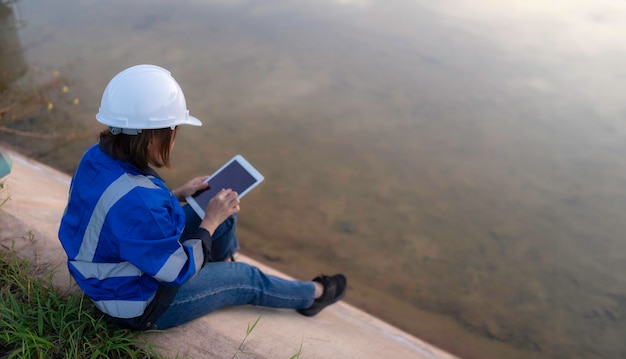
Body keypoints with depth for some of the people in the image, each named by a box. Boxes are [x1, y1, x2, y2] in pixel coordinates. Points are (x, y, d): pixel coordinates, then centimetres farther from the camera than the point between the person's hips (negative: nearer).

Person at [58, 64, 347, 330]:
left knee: (224, 214, 9)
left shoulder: (97, 157, -12)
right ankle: (311, 294, 33)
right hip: (139, 305, -8)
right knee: (247, 279, 7)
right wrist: (210, 221, -16)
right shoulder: (137, 201, -40)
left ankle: (223, 268, 38)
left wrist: (177, 195, 1)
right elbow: (179, 269, -27)